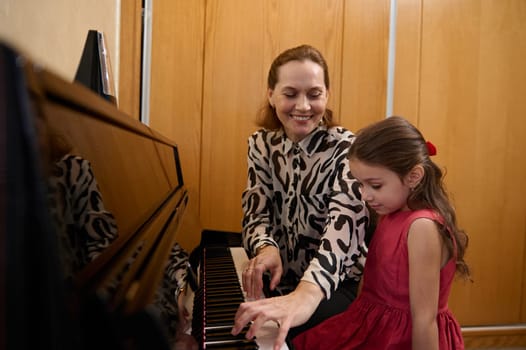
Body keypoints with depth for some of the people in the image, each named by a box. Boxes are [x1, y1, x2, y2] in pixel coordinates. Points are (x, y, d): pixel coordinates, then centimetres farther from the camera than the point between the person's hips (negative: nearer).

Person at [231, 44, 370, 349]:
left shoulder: (346, 148, -15)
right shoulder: (261, 145, 0)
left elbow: (345, 222, -30)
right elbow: (255, 213, -6)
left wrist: (307, 295, -47)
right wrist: (266, 249, -30)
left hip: (337, 283, -3)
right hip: (280, 279, 4)